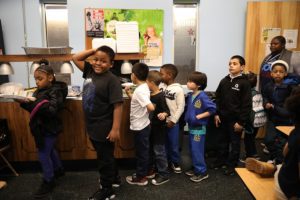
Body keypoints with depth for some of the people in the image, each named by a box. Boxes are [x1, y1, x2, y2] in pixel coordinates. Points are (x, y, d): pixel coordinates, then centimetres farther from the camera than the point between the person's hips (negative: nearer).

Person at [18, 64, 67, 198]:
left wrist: (30, 102, -36)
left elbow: (52, 110, -30)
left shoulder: (55, 91, -19)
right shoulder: (39, 91, 5)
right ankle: (58, 170, 44)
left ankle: (48, 182, 17)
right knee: (50, 150, 24)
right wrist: (24, 102, -8)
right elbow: (34, 108, 11)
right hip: (42, 127, 9)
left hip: (49, 129, -9)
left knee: (43, 155, -1)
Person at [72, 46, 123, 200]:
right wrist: (93, 51, -1)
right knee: (105, 156, 24)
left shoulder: (112, 80, -20)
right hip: (92, 126, 8)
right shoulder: (90, 71, 2)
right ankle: (114, 178, 46)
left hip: (104, 129, -8)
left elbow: (117, 105, -23)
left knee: (105, 158, 9)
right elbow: (75, 58, 11)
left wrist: (115, 129, -25)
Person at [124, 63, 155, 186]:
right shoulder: (143, 87, 5)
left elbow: (151, 107, -35)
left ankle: (141, 178, 19)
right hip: (141, 125, 10)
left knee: (141, 152, 4)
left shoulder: (140, 90, -24)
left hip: (140, 127, -10)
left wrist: (145, 111, -14)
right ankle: (141, 173, 35)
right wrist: (129, 93, 7)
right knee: (142, 151, 20)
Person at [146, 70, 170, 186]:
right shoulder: (149, 95, 5)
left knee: (159, 151, 0)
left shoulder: (160, 97, -20)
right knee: (149, 150, 19)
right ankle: (149, 170, 36)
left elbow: (167, 111, -19)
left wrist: (163, 114, -43)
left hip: (159, 128, -9)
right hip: (150, 127, 9)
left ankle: (164, 175, 12)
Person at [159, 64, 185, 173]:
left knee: (174, 144, 9)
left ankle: (175, 163, 28)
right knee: (163, 143, 16)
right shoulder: (160, 86, 1)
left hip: (172, 122, -4)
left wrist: (173, 120, -13)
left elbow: (181, 107, -12)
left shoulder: (178, 89, -13)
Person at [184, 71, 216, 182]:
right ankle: (195, 168, 31)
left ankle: (202, 172, 13)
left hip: (199, 128, -8)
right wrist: (188, 117, 6)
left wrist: (200, 116, -19)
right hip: (191, 126, 8)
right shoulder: (190, 95, 4)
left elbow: (213, 108, -20)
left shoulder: (202, 96, -20)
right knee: (192, 149, 17)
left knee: (197, 150, -1)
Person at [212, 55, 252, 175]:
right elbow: (218, 98, 10)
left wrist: (241, 122, -14)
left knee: (235, 143, 10)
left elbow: (247, 105, -12)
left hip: (235, 119, -5)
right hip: (223, 117, 5)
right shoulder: (224, 81, 5)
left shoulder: (244, 83, -11)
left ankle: (232, 165, 23)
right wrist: (216, 114, 3)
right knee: (222, 141, 17)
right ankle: (221, 160, 34)